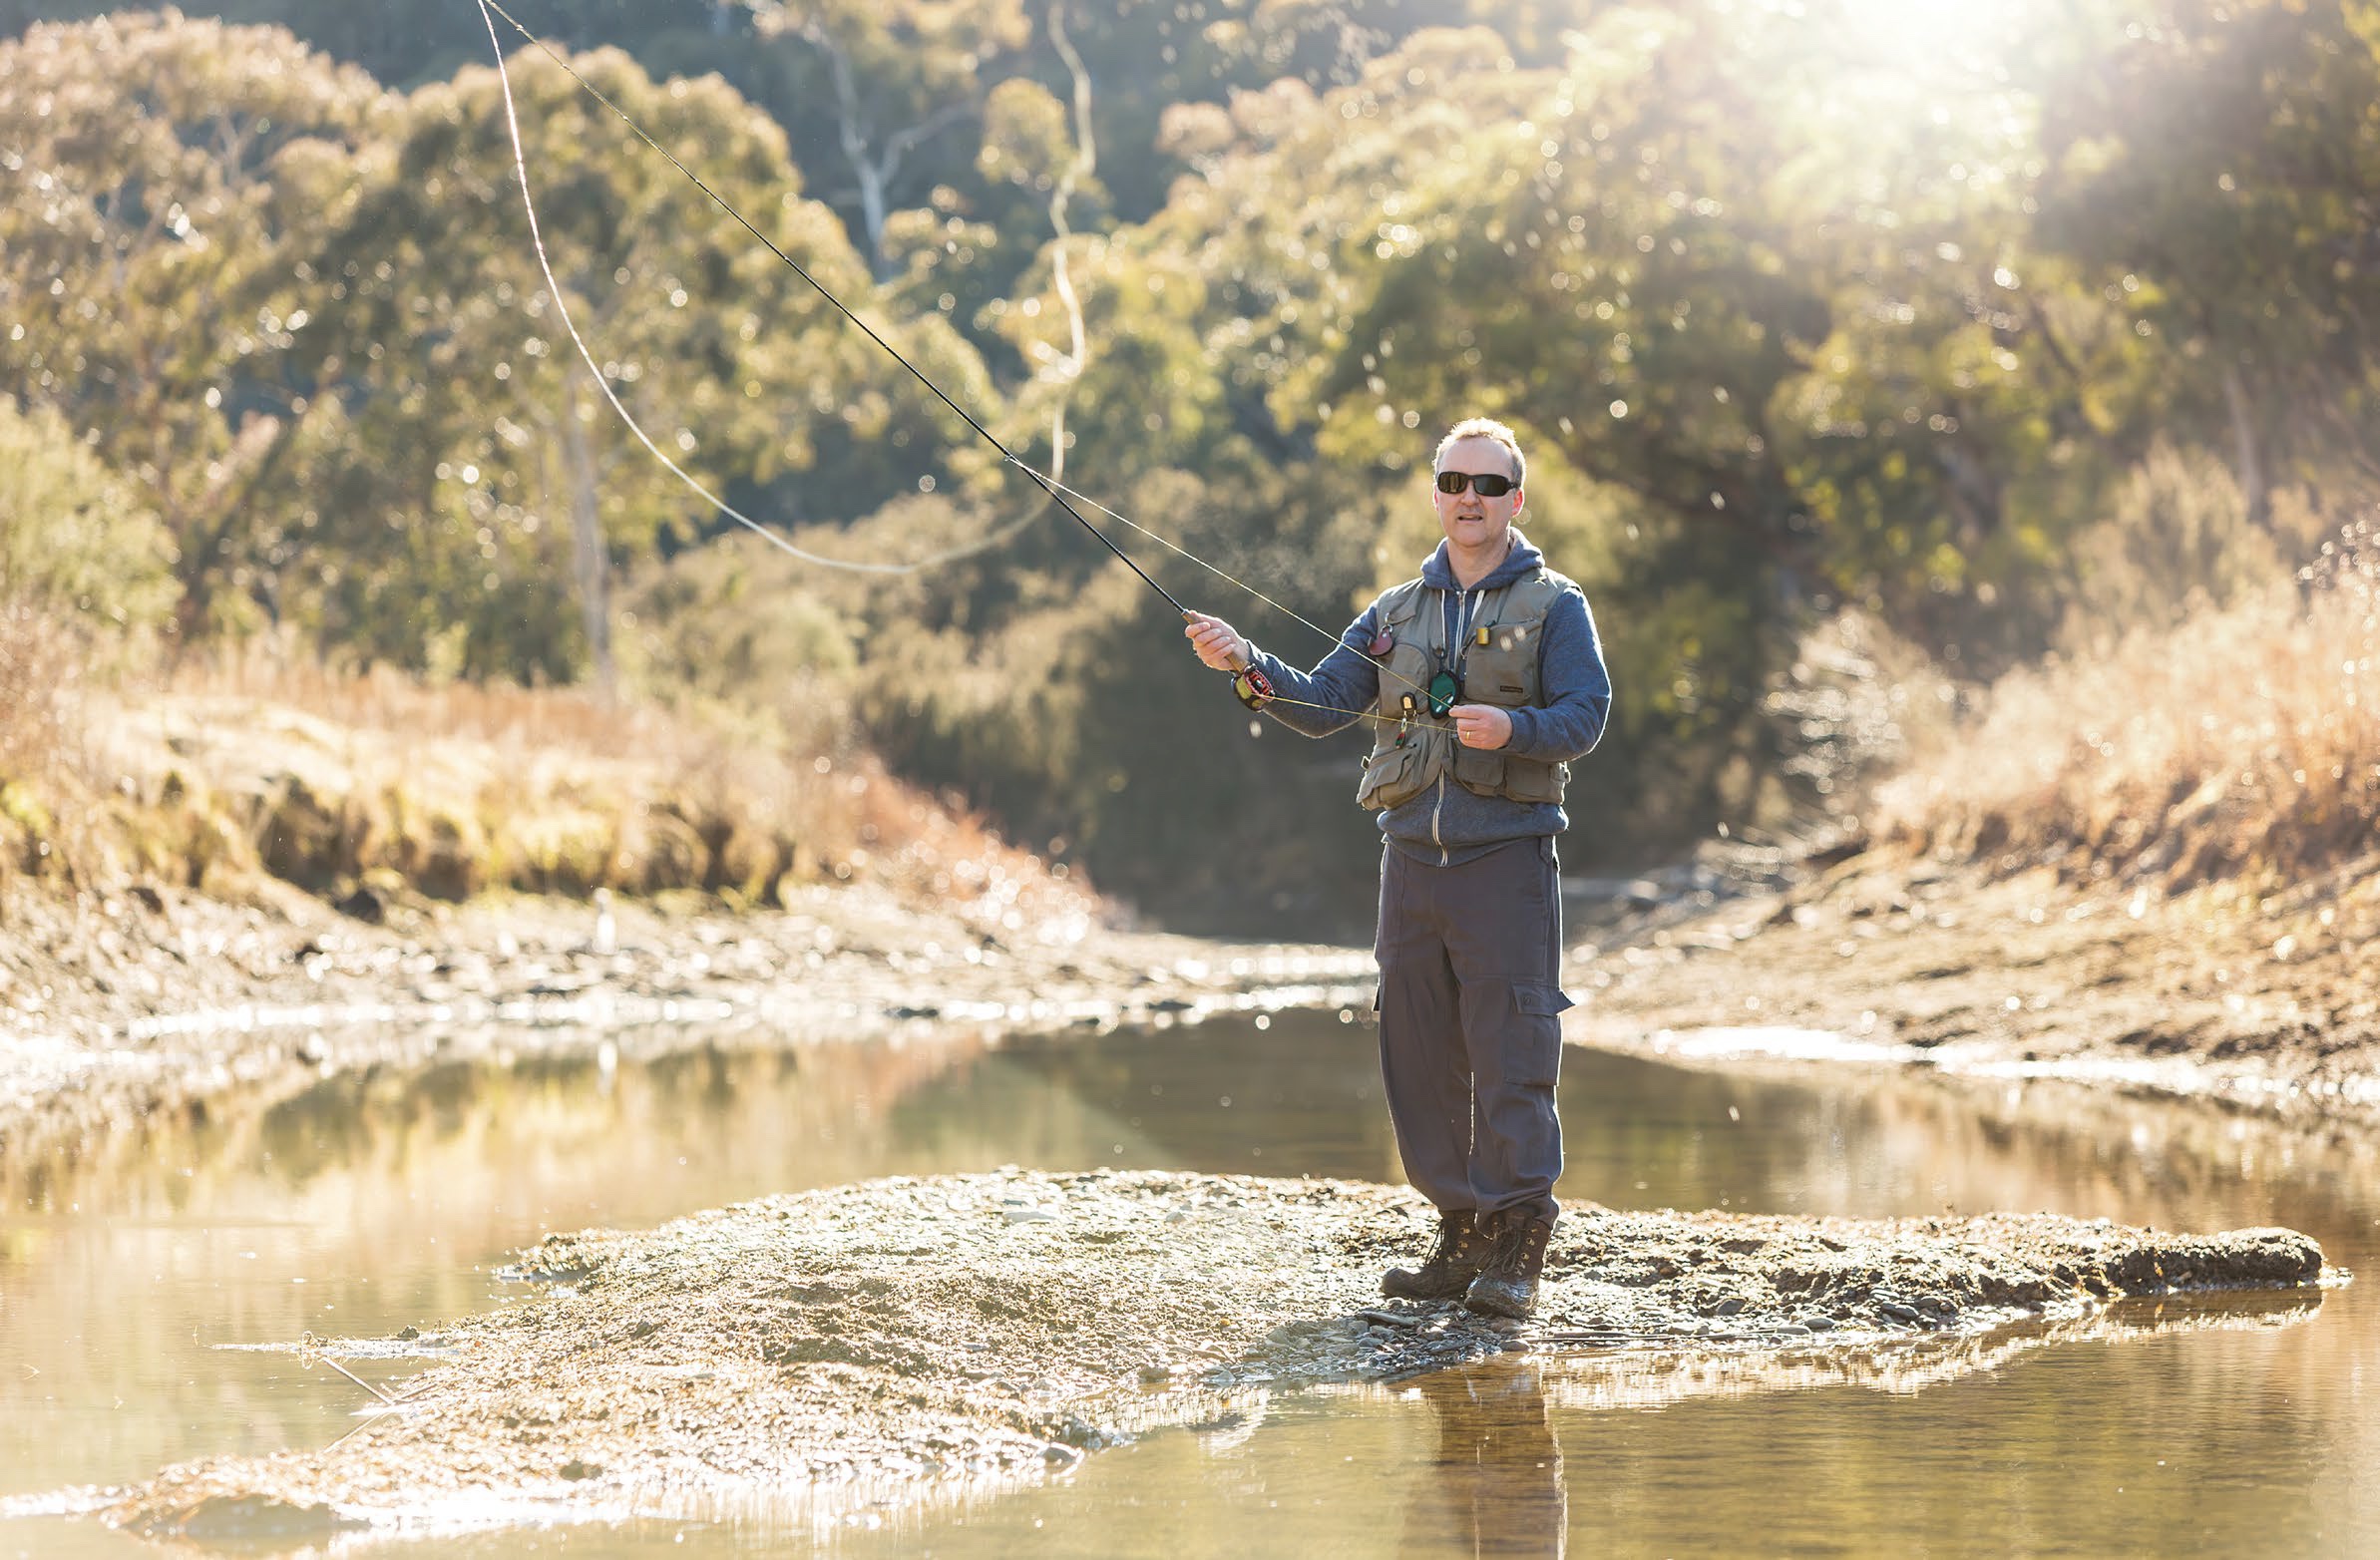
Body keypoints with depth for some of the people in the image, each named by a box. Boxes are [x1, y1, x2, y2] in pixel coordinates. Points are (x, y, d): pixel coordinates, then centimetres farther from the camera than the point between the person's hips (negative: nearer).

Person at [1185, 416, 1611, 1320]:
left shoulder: (1553, 606, 3)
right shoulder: (1397, 613, 16)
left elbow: (1585, 716, -8)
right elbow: (1321, 704, 11)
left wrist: (1513, 728, -26)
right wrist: (1247, 665, -6)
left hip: (1507, 858, -5)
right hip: (1412, 861, 5)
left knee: (1511, 1059, -9)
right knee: (1419, 1060, 6)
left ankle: (1516, 1252, -6)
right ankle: (1461, 1239, 15)